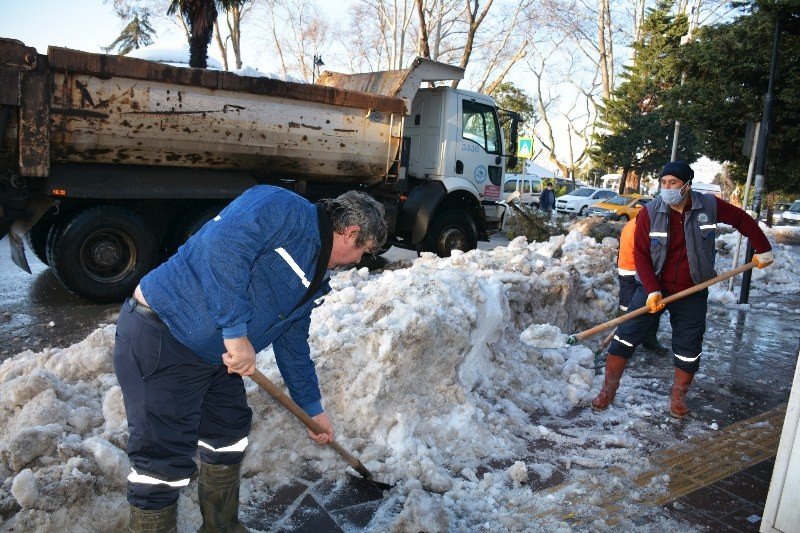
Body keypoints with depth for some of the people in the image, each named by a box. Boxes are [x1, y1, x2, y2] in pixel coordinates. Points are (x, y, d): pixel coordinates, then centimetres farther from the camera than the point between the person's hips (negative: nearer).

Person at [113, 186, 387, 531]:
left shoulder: (314, 281, 12)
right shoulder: (285, 208, -17)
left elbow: (293, 344, 21)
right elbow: (223, 244, -32)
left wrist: (312, 408, 26)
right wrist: (236, 330, -29)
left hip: (213, 356, 10)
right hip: (159, 340, -10)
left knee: (229, 436, 20)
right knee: (164, 462, -4)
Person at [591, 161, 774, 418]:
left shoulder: (710, 206, -8)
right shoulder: (649, 213, -12)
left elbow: (742, 220, 10)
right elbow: (641, 255, -12)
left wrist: (763, 250, 13)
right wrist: (652, 291, -21)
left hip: (692, 293, 1)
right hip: (654, 288, -1)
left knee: (689, 349, 8)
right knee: (625, 337, -5)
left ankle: (678, 398, 30)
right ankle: (608, 391, 9)